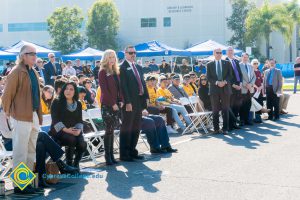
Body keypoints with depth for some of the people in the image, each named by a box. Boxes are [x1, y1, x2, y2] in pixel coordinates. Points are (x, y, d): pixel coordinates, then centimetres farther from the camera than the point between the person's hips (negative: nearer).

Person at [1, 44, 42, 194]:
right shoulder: (17, 72, -11)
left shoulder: (34, 72, 14)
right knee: (20, 152, -1)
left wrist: (39, 115, 15)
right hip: (21, 117, -9)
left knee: (31, 151, 15)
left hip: (34, 116, 9)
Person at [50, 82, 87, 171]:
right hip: (59, 131, -4)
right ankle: (69, 164, -15)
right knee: (71, 139, -35)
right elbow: (55, 120, -9)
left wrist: (78, 129, -13)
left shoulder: (78, 104, 14)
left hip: (74, 131, 4)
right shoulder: (57, 102, 0)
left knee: (82, 144, -25)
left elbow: (80, 120, 9)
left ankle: (76, 164, 2)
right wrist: (66, 130, -22)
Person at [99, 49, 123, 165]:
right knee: (109, 130, -7)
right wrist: (113, 103, -14)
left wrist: (121, 101, 2)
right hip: (107, 105, -6)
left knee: (112, 130, 6)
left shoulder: (116, 72, 15)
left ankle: (111, 155, 9)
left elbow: (119, 87, 15)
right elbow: (104, 89, -11)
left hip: (116, 104, 6)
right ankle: (108, 157, -4)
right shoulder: (103, 72, -5)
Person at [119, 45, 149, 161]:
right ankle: (124, 154, 5)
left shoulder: (138, 68, 18)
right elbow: (123, 86, -14)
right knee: (126, 128, -1)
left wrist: (146, 97, 8)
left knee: (136, 128, 12)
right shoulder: (122, 68, -8)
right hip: (129, 103, -8)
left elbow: (143, 83, 19)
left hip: (139, 102, 8)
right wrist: (127, 102, -19)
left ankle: (132, 152, 20)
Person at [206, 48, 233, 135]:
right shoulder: (210, 65, 6)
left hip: (225, 89, 1)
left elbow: (230, 75, 4)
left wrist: (225, 82, -14)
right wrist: (217, 82, -14)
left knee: (225, 109, 1)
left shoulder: (227, 63, 9)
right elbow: (208, 78, 1)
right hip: (214, 89, 0)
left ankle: (225, 128, 4)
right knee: (215, 110, 2)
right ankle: (216, 128, 7)